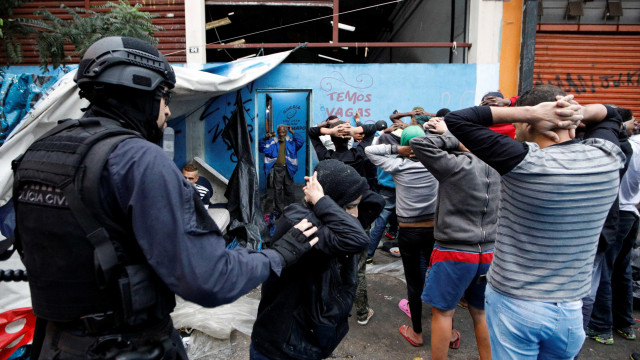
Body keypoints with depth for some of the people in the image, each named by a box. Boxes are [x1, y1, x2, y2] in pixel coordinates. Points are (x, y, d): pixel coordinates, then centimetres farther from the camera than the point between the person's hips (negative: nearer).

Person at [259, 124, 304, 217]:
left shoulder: (290, 141, 3)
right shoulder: (273, 141, 3)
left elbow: (300, 142, -12)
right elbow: (262, 148, 0)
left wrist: (293, 132, -14)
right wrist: (265, 139, -15)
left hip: (288, 168, 0)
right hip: (277, 168, 0)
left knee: (289, 190, 10)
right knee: (277, 189, 3)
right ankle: (278, 210, 11)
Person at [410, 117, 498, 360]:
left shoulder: (458, 165, -18)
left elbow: (418, 144, -21)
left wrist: (449, 138, -10)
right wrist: (448, 135, 9)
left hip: (456, 253, -6)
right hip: (489, 252, 6)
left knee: (443, 311, 9)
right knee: (481, 312, 20)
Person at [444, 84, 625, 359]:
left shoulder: (525, 162, -23)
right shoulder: (607, 159, -7)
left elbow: (455, 119, -18)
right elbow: (610, 115, 16)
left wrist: (529, 111, -18)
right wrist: (581, 112, -5)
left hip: (511, 305, -4)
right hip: (570, 311, 5)